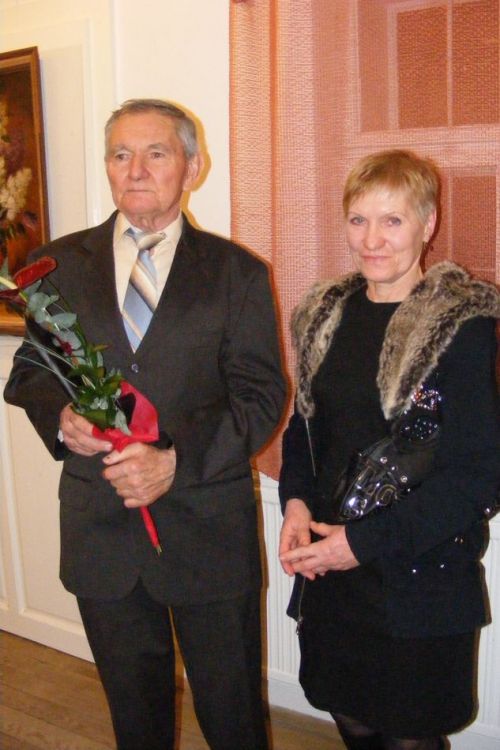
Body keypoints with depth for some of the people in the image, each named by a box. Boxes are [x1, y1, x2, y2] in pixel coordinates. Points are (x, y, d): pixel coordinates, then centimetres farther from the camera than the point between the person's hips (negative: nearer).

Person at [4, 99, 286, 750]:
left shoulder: (238, 273, -1)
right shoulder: (61, 264, 5)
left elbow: (261, 396, -6)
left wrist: (177, 460, -20)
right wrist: (61, 421, -14)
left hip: (208, 530, -2)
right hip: (100, 530, 2)